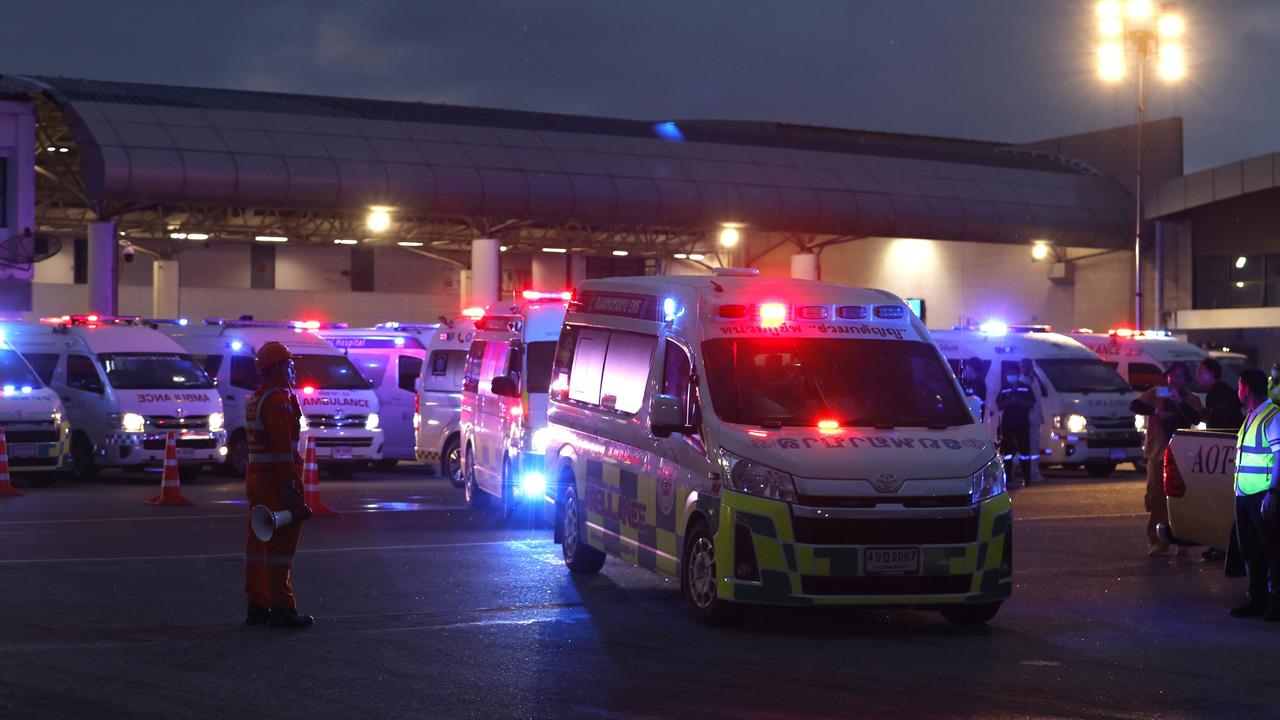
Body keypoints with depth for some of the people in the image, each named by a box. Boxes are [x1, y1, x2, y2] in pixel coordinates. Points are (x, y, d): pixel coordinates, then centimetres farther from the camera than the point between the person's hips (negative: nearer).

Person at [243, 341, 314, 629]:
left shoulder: (254, 399, 17)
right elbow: (282, 446, -21)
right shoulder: (279, 399, -14)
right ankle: (281, 609, -6)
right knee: (281, 545, -7)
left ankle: (256, 607, 18)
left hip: (255, 476, 10)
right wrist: (290, 486, -22)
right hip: (276, 479, -10)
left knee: (259, 542, 13)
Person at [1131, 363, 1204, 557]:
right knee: (1156, 497, -3)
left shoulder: (1191, 399, 10)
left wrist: (1180, 401, -18)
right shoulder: (1156, 393, 12)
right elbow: (1135, 405, 2)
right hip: (1158, 453, 1)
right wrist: (1155, 412, -11)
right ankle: (1158, 542, 1)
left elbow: (1195, 418, -8)